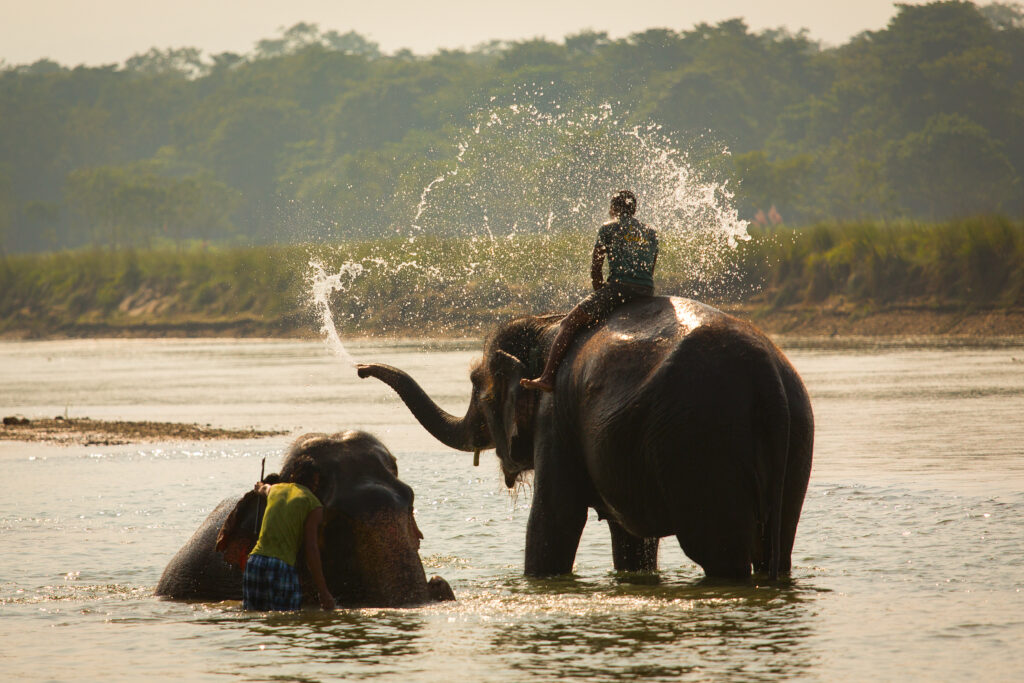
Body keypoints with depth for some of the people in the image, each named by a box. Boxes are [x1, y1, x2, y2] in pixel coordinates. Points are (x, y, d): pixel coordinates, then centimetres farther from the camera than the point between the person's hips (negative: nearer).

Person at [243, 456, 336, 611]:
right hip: (283, 567, -5)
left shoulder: (275, 489, 19)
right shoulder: (314, 505, 2)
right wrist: (323, 591, -3)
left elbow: (262, 488, 47)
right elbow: (311, 549, -5)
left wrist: (260, 487, 74)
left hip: (254, 562, 5)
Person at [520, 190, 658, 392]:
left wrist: (601, 295, 18)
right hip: (647, 293, 5)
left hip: (619, 286, -5)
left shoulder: (609, 228, 8)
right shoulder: (651, 234, 23)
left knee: (569, 324, -3)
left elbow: (595, 268, 5)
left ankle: (548, 377, -15)